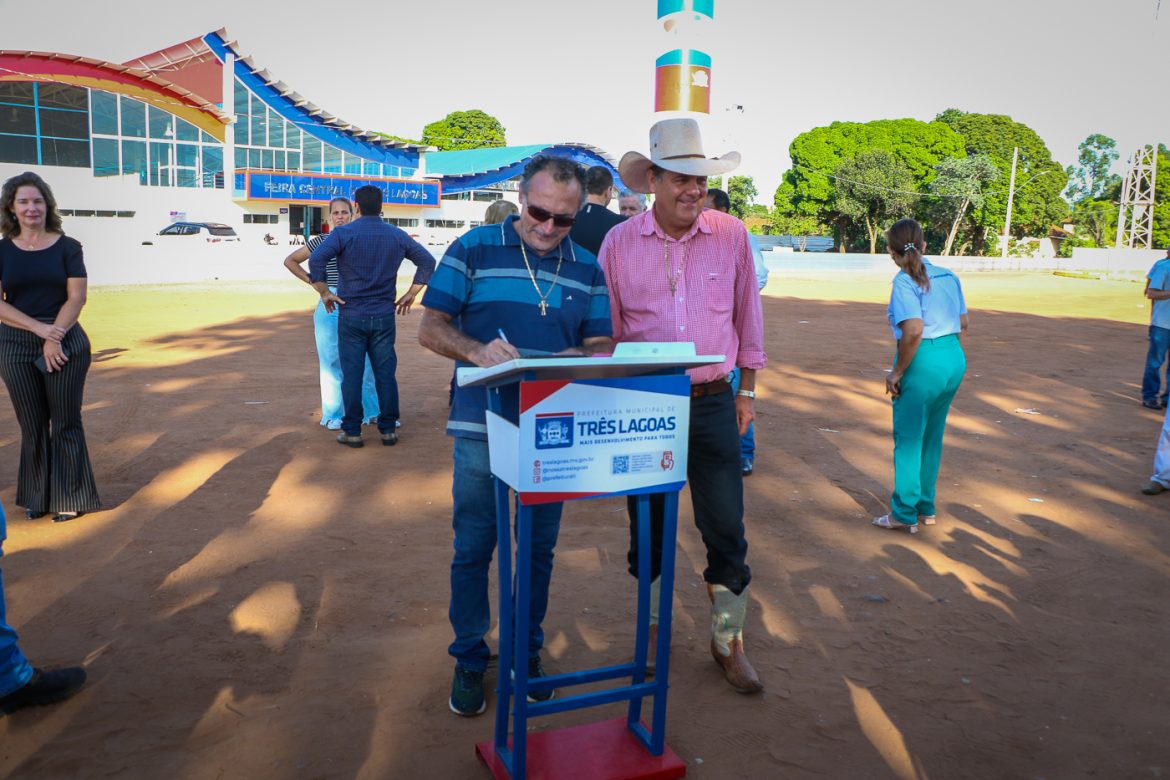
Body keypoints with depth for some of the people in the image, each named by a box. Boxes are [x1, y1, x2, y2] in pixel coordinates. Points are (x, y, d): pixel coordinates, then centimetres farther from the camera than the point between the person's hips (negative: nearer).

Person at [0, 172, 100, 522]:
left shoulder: (67, 247, 2)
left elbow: (76, 297, -4)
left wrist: (55, 339, -14)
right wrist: (38, 328, -15)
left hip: (65, 343, -2)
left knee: (65, 423, 2)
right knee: (32, 425, 9)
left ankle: (69, 497, 12)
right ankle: (36, 497, 21)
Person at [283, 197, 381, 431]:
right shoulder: (321, 241, 3)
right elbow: (290, 261, 10)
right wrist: (313, 282, 2)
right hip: (330, 306, -1)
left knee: (365, 359, 2)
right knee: (333, 361, 4)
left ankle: (372, 410, 14)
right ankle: (334, 414, 15)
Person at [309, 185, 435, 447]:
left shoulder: (343, 233, -6)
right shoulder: (397, 236, 4)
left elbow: (316, 260, -20)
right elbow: (427, 261, 9)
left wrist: (324, 292, -9)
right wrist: (411, 293, 11)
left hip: (351, 316, -2)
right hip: (384, 316, 2)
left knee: (351, 374, 4)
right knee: (385, 374, 8)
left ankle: (352, 431, 9)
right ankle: (388, 430, 12)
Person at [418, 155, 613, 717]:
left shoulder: (587, 268, 8)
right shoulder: (473, 249, -2)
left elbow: (600, 346, 8)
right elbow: (431, 328, -4)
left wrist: (577, 360, -15)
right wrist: (478, 351, -23)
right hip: (482, 427, -2)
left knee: (538, 550, 13)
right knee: (473, 548, 6)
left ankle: (528, 653, 31)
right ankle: (469, 660, 23)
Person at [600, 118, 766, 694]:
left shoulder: (731, 236, -2)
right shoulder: (619, 242, -2)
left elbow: (748, 316, 8)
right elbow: (606, 330, 5)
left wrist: (747, 390, 9)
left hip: (712, 404, 0)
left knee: (725, 527, 3)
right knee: (647, 522, 13)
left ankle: (728, 640, 21)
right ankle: (653, 626, 33)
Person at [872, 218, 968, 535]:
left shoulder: (905, 282, -14)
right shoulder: (948, 276, 8)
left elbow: (913, 332, -24)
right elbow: (963, 323, 12)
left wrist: (897, 372, -15)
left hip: (923, 363, -7)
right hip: (955, 358, 7)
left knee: (908, 439, 5)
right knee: (932, 437, 19)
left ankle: (904, 514, 13)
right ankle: (926, 509, 29)